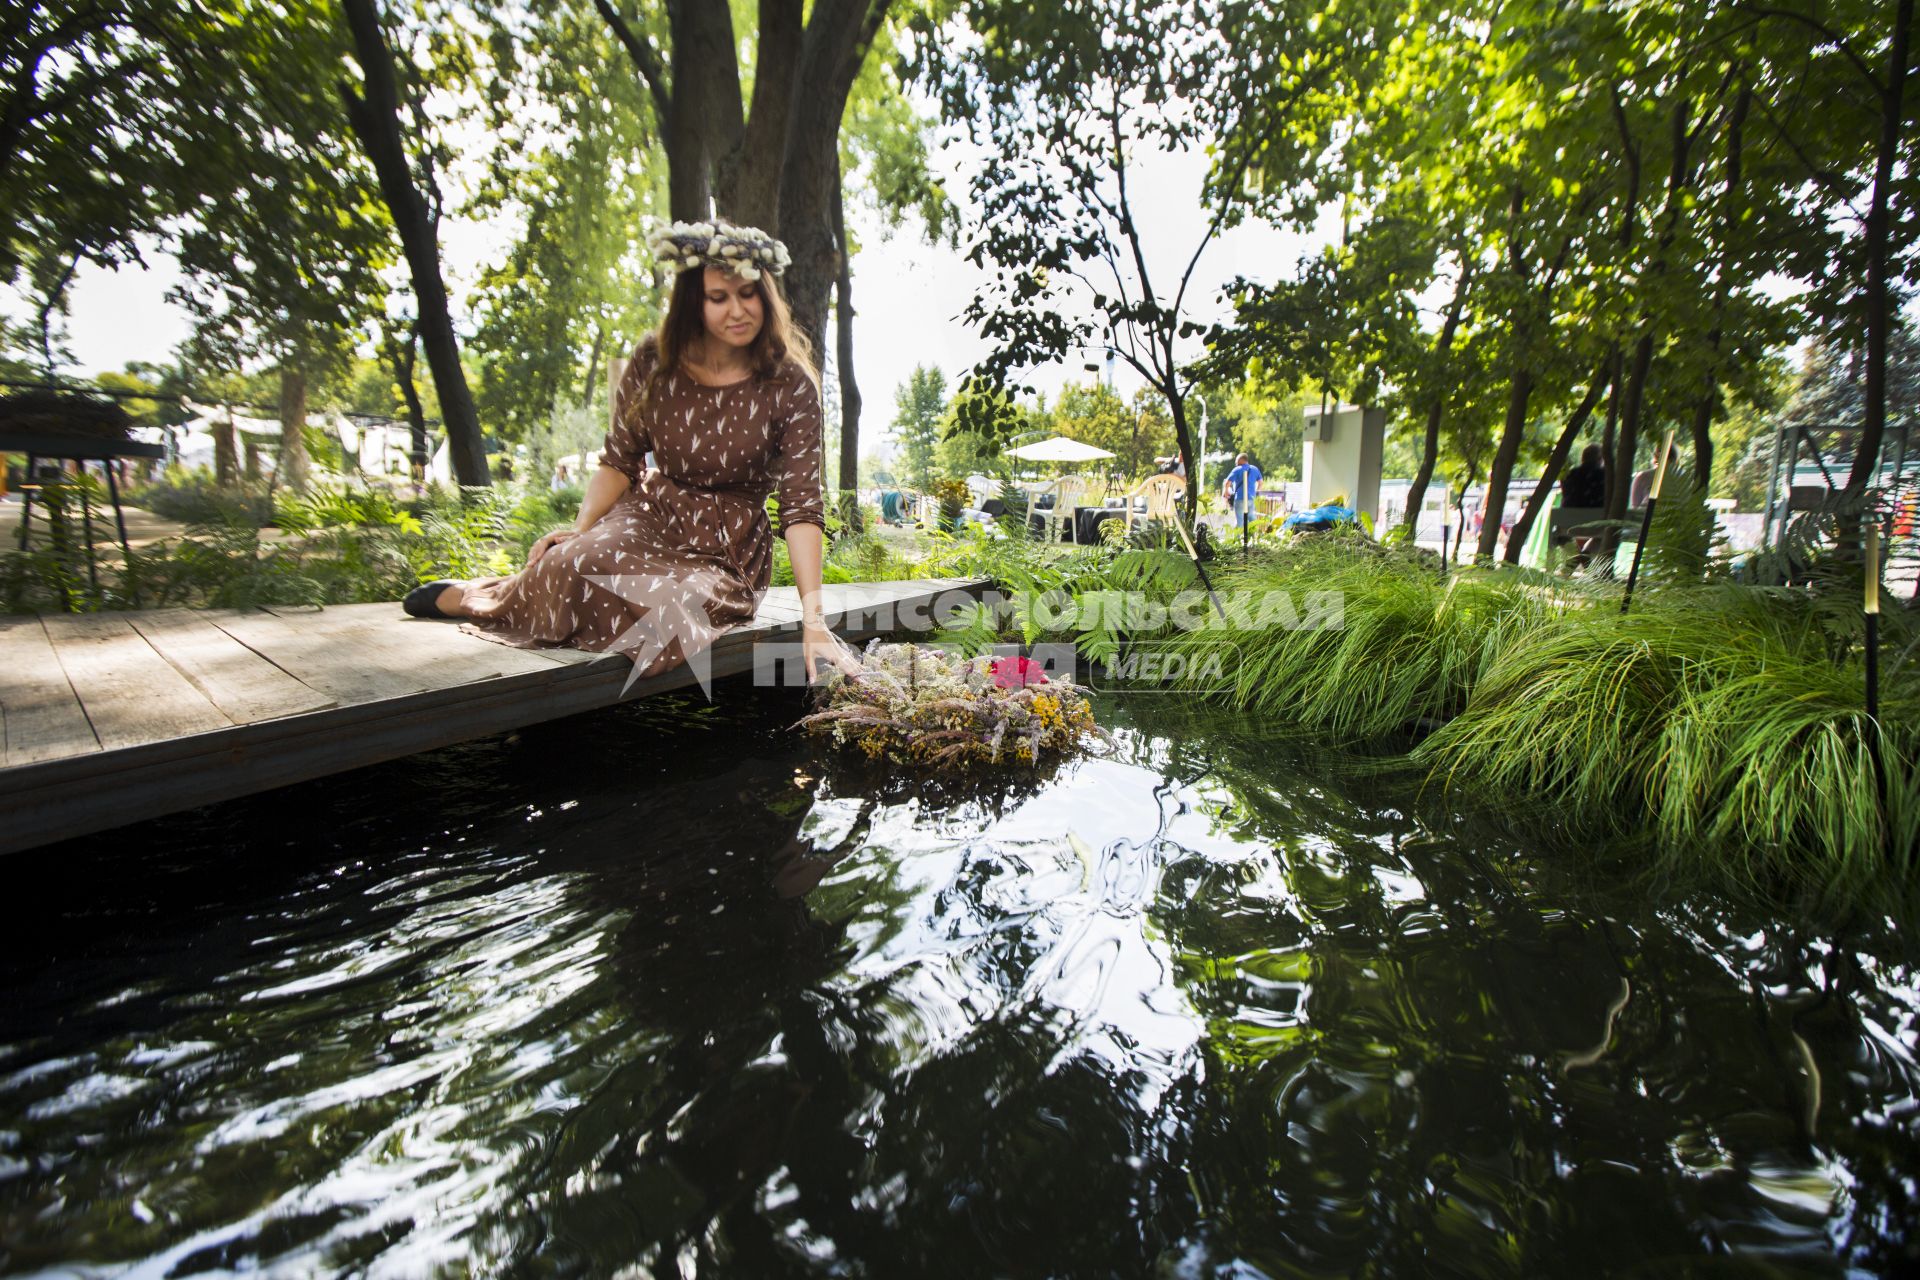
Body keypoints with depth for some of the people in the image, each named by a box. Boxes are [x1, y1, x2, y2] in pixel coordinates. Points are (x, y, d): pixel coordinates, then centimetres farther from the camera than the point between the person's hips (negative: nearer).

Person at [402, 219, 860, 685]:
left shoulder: (790, 387, -13)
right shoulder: (654, 364, -4)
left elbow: (801, 506, -17)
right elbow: (618, 461, 6)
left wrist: (813, 619, -25)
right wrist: (581, 529, -12)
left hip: (726, 553, -2)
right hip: (648, 519, 2)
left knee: (667, 613, -35)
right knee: (583, 561, -34)